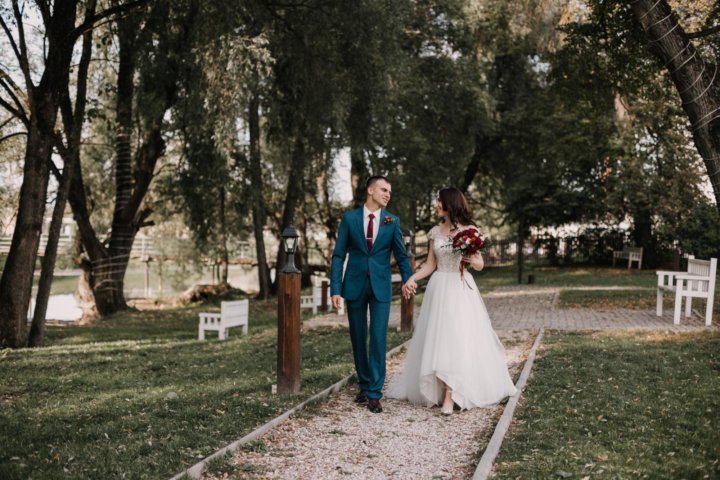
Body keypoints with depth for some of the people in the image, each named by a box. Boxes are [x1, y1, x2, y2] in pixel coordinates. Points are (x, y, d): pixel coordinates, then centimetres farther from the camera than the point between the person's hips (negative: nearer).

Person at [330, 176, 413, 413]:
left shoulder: (392, 221, 2)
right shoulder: (349, 218, 0)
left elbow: (401, 255, 6)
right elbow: (339, 255, -1)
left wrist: (408, 281, -9)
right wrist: (335, 288, -7)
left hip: (381, 287, 0)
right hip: (354, 285, 1)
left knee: (378, 338, -6)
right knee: (358, 338, 10)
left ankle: (374, 393, 0)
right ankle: (364, 385, 26)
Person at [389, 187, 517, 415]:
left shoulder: (470, 230, -1)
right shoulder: (434, 232, 8)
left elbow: (480, 265, 2)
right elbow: (430, 265, 9)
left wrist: (471, 260, -20)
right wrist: (411, 278, -6)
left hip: (462, 289, -3)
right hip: (439, 289, 3)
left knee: (460, 338, -7)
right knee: (438, 338, 1)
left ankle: (450, 396, -6)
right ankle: (436, 390, 11)